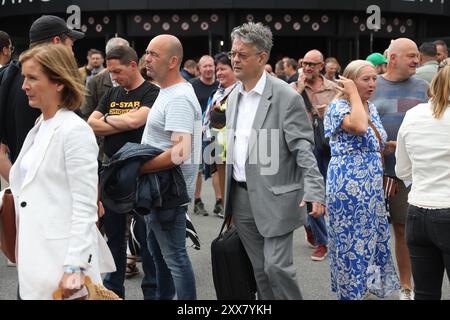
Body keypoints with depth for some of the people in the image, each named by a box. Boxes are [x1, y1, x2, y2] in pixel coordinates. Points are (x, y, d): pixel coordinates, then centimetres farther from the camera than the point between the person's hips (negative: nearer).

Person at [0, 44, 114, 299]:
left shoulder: (75, 131, -13)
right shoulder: (39, 128, 13)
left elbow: (85, 206, -17)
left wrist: (75, 268, -21)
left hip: (62, 260, -8)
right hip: (36, 256, 8)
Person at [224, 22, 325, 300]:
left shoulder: (286, 97, -11)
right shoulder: (234, 96, 11)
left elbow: (304, 148, -14)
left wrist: (314, 191, -24)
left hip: (275, 197, -7)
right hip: (242, 196, 7)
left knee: (277, 266, -9)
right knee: (260, 269, 13)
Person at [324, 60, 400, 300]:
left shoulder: (371, 108, 12)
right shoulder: (338, 106, -12)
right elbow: (359, 127, -33)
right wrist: (353, 93, -20)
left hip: (372, 186, 8)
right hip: (348, 186, -8)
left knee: (370, 239, 14)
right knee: (352, 242, 1)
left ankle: (363, 287, 27)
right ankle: (351, 292, 13)